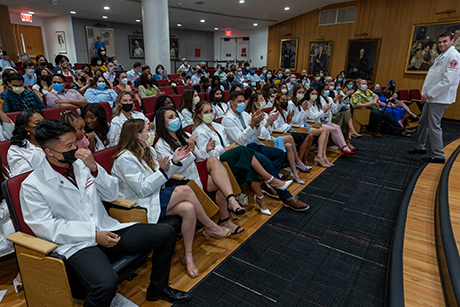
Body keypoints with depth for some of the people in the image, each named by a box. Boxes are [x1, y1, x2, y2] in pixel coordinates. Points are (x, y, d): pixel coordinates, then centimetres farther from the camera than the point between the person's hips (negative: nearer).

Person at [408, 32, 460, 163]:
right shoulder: (441, 56, 16)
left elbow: (448, 80, -22)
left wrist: (430, 93, -20)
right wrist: (425, 92, 7)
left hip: (440, 98, -9)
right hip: (431, 97, 9)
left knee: (434, 126, -7)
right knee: (423, 123, 16)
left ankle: (438, 156, 3)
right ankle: (420, 147, 30)